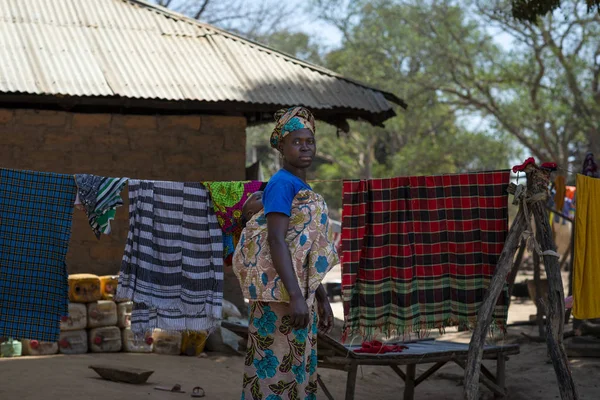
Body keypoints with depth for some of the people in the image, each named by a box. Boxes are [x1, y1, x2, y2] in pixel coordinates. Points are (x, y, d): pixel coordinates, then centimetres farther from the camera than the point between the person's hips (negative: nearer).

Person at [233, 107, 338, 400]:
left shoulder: (303, 188, 16)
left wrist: (321, 298, 19)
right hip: (281, 296, -9)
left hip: (302, 295, 9)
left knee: (298, 371, 13)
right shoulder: (282, 183, -11)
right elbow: (276, 241, -20)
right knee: (278, 369, -6)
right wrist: (295, 296, -27)